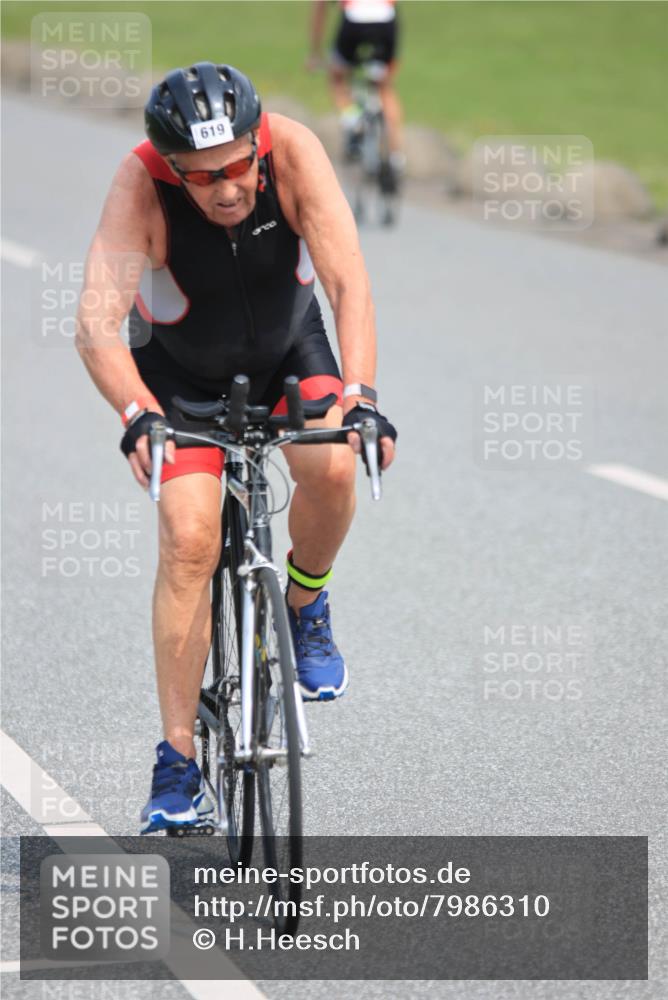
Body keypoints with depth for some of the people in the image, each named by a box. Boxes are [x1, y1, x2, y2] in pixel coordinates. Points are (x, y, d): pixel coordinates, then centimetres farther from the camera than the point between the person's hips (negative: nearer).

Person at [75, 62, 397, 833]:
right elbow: (97, 323, -42)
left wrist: (359, 393, -52)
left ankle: (305, 609, 5)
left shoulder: (292, 151, -31)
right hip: (182, 368, -1)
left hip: (289, 344, 1)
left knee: (332, 470, -26)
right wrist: (136, 416, -59)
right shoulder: (140, 186, -34)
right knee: (189, 540, -17)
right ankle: (178, 758, -9)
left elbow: (348, 280, -37)